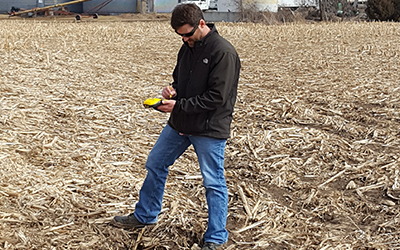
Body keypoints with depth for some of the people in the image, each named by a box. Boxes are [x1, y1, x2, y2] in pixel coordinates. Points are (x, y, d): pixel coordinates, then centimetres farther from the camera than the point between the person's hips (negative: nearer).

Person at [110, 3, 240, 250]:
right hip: (179, 123, 9)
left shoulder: (223, 52, -18)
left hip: (209, 129, -8)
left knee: (214, 183, 2)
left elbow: (216, 97, -22)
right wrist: (173, 90, -3)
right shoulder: (188, 47, 7)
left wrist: (179, 105, -20)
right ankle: (144, 216, 36)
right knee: (155, 164, 17)